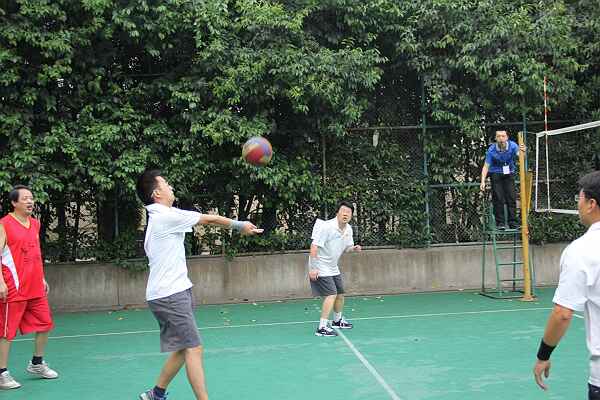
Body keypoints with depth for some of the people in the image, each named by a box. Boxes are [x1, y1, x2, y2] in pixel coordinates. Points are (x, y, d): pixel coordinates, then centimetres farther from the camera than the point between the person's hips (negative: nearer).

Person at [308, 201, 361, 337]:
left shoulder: (348, 229, 2)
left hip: (333, 268, 8)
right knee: (331, 295, -17)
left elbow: (346, 247, 15)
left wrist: (354, 248, -9)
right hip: (320, 268, -8)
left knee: (340, 294, 16)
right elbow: (314, 246, -25)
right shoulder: (327, 227, -23)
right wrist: (313, 268, -28)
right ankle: (322, 328, -13)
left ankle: (337, 320, 41)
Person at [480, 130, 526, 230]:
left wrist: (522, 151, -56)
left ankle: (512, 222, 4)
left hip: (509, 174, 2)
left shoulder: (512, 145, -15)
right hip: (496, 174, -1)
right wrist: (483, 181, -24)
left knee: (511, 198, -2)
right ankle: (500, 223, 0)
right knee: (498, 198, -6)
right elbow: (486, 166, -15)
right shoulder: (491, 150, -18)